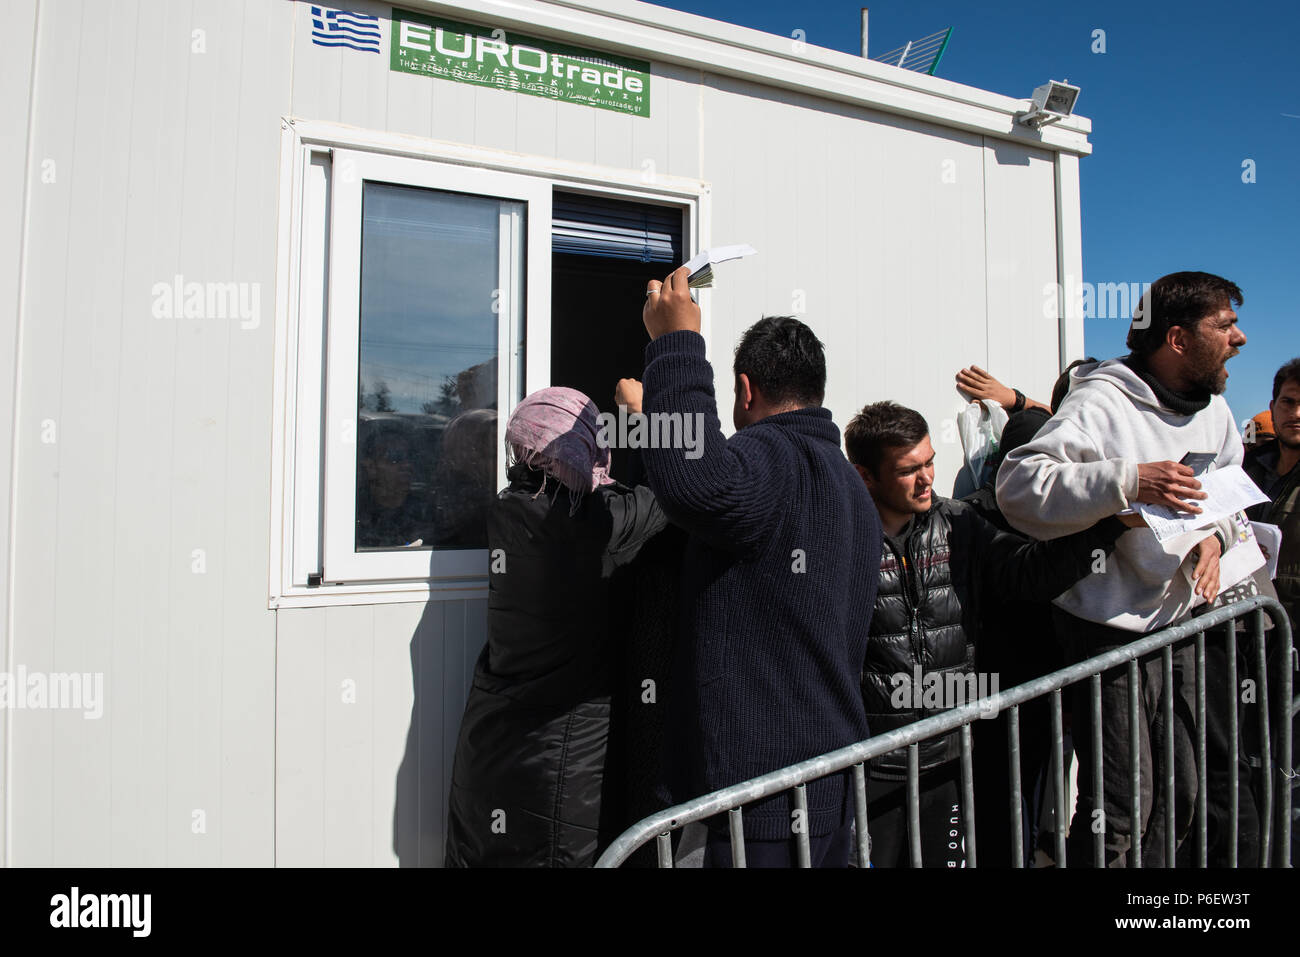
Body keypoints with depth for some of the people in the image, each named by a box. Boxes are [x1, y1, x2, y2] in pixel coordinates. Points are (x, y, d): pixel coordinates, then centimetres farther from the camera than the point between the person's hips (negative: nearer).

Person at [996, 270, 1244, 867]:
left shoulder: (1214, 409, 10)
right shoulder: (1102, 404, -18)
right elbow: (1017, 483, -29)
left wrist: (1215, 534, 3)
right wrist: (1128, 481, -36)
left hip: (1180, 622, 9)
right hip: (1111, 631, -9)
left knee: (1179, 795, 20)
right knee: (1118, 810, -4)